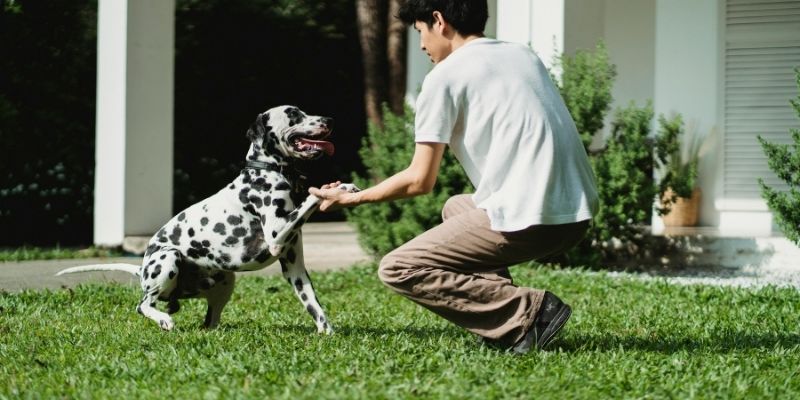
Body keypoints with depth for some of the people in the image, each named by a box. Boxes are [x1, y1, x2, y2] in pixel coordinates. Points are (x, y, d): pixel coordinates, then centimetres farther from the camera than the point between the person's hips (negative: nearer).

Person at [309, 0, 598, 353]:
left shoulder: (444, 76, -2)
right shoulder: (524, 55, 19)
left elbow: (420, 180, -1)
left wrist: (350, 198, 13)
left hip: (529, 219, -8)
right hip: (578, 215, 8)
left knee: (397, 270, 0)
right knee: (456, 208, 33)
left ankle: (527, 314, -9)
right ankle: (501, 311, 13)